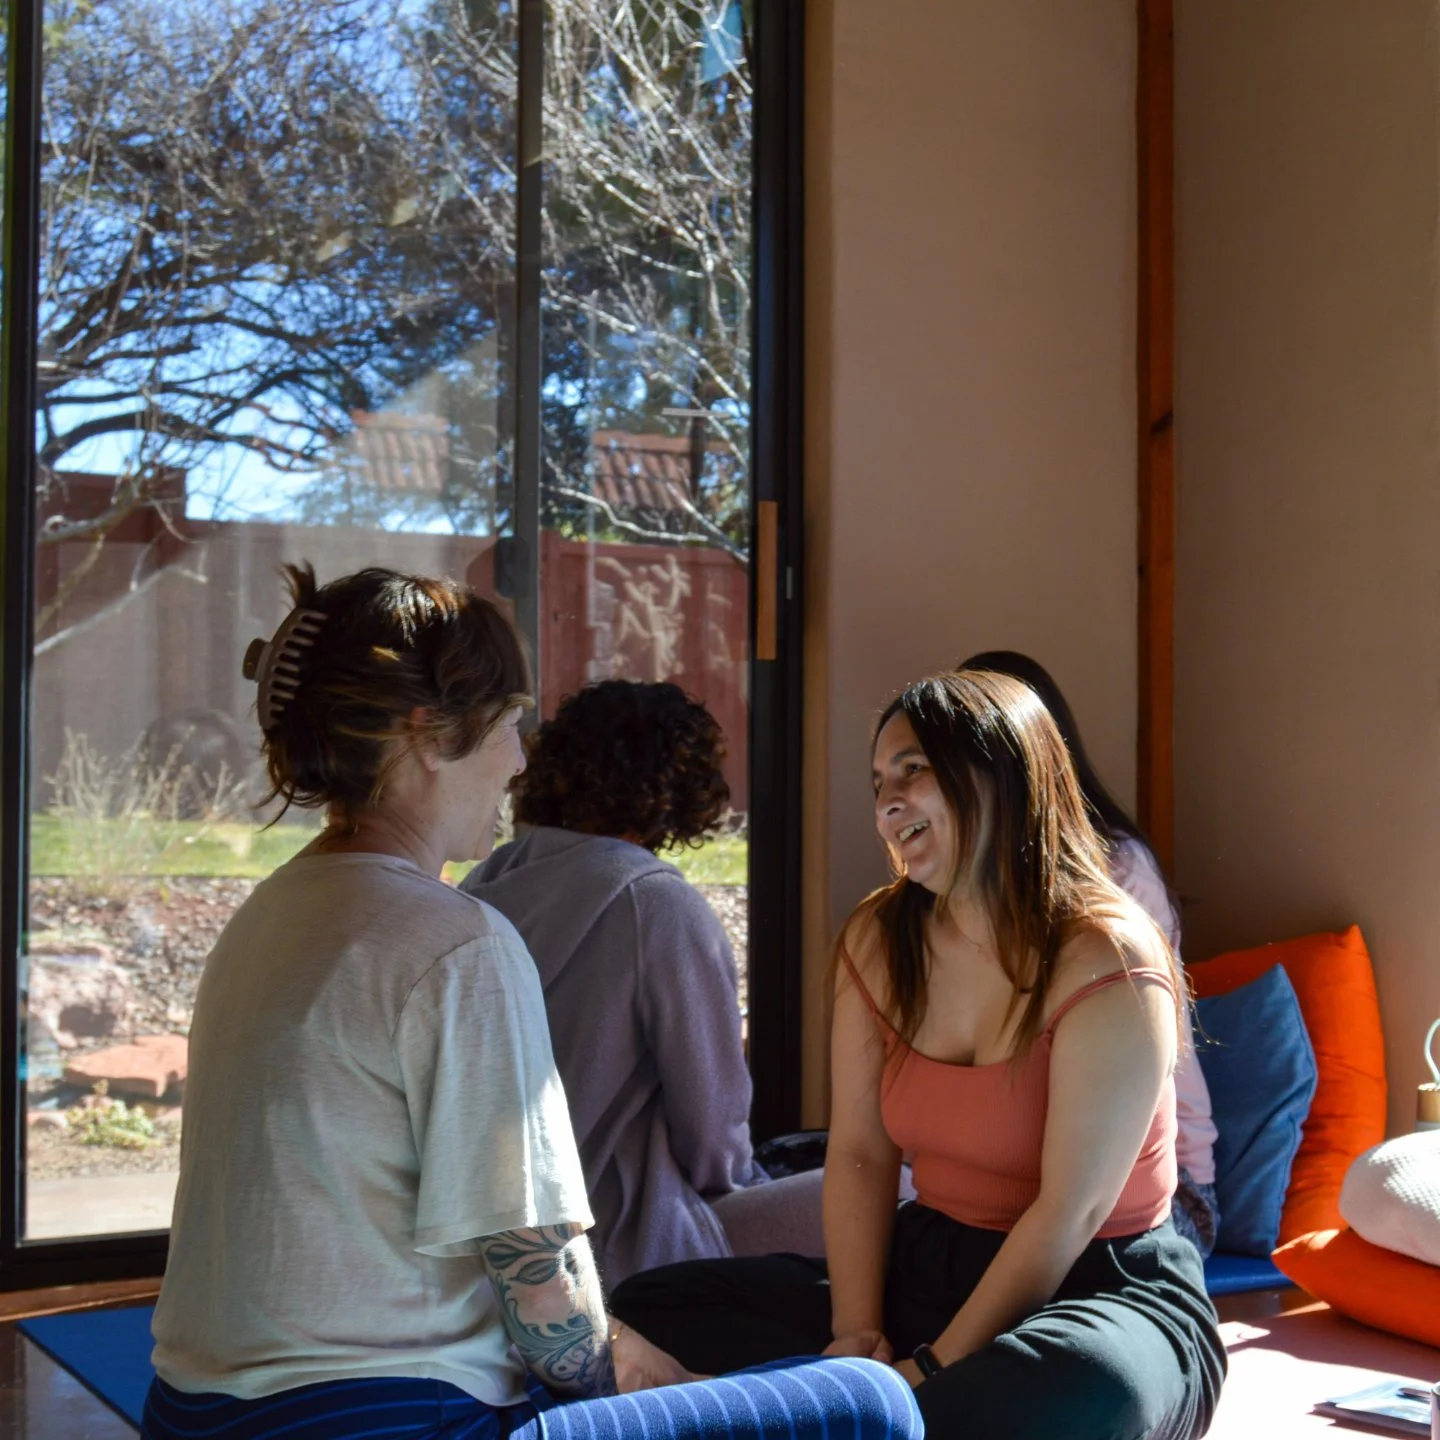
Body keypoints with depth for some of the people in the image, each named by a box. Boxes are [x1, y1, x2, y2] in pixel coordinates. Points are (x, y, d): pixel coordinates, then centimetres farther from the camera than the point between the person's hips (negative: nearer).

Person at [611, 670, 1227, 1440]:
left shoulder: (1105, 960, -16)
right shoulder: (878, 943, 4)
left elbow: (1070, 1209, -20)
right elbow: (859, 1153, -1)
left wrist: (935, 1368, -21)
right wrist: (856, 1334, -14)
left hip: (1096, 1287, -6)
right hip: (927, 1265, 6)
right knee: (651, 1310, -7)